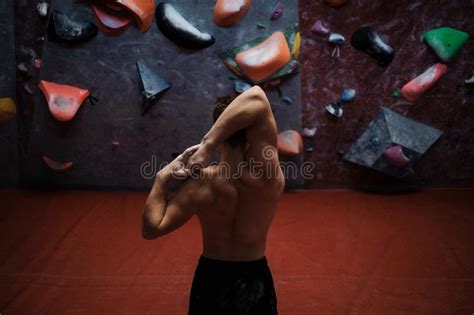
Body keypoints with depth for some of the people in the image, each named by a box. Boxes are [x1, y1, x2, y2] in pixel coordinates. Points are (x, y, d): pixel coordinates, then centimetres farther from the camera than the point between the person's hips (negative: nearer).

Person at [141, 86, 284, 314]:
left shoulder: (201, 183, -25)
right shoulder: (268, 177, -25)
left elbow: (151, 228, -19)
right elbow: (256, 97, -32)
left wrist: (161, 178, -15)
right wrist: (208, 144, -37)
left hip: (211, 279, 1)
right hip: (255, 280, 0)